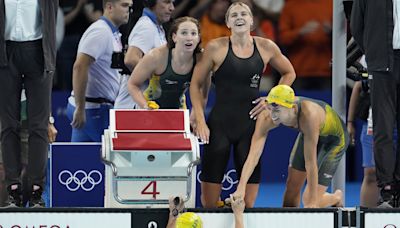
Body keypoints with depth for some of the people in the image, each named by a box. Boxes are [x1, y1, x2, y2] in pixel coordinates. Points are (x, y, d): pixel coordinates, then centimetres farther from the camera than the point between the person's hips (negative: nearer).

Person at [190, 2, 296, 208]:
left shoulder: (266, 47, 4)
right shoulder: (216, 48, -4)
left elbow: (289, 73, 20)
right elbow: (196, 84, 2)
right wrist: (200, 120, -6)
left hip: (250, 124, 2)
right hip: (219, 124, -2)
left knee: (248, 202, 1)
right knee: (208, 201, -4)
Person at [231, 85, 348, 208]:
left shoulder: (308, 116, -44)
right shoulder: (266, 118, -30)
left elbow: (310, 163, -39)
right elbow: (253, 154, -33)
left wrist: (312, 202, -34)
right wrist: (241, 188, -43)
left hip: (334, 137, -5)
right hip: (308, 133, 5)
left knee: (310, 201, -6)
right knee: (292, 188, 5)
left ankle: (337, 198, 27)